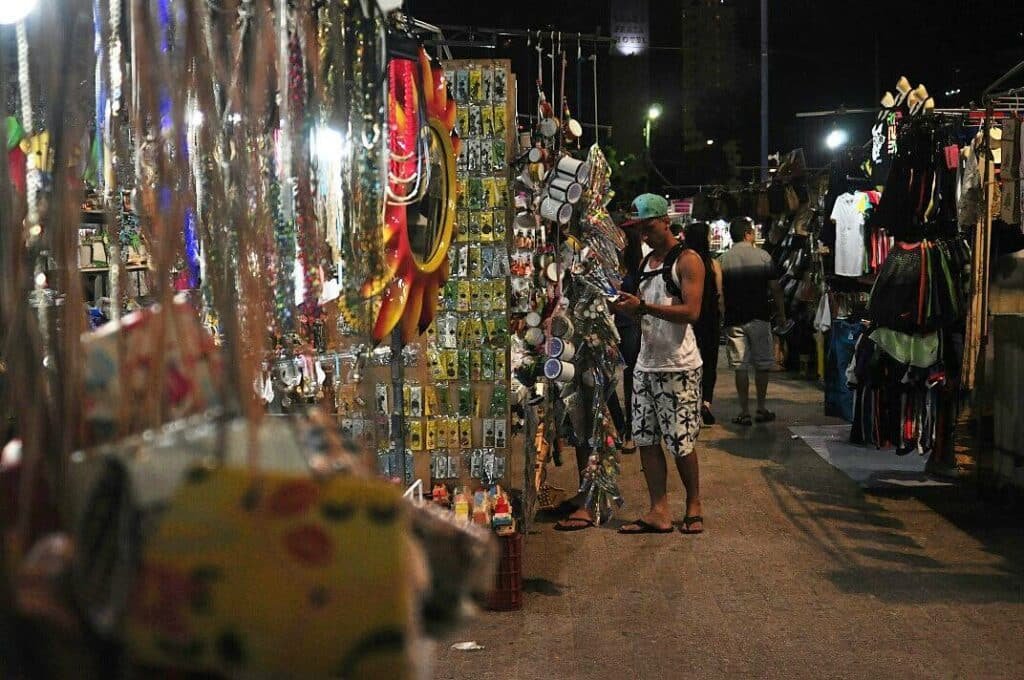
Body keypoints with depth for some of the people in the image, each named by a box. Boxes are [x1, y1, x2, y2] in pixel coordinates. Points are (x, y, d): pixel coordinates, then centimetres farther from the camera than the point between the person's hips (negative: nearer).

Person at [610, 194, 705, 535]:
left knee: (681, 443, -2)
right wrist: (627, 307, 1)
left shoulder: (687, 260, -7)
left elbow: (691, 312, -17)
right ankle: (659, 512, 8)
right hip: (646, 363, 8)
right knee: (646, 440, 4)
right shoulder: (646, 261, 17)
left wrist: (643, 306, -22)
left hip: (678, 366, -8)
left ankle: (694, 507, 15)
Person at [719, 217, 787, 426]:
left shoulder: (723, 260, -2)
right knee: (762, 363, 11)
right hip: (759, 318, 0)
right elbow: (775, 288, -2)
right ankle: (761, 408, 13)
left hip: (734, 320, 1)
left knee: (740, 366, 3)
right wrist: (781, 314, 9)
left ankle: (744, 412, 4)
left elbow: (719, 293, 0)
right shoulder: (763, 256, -3)